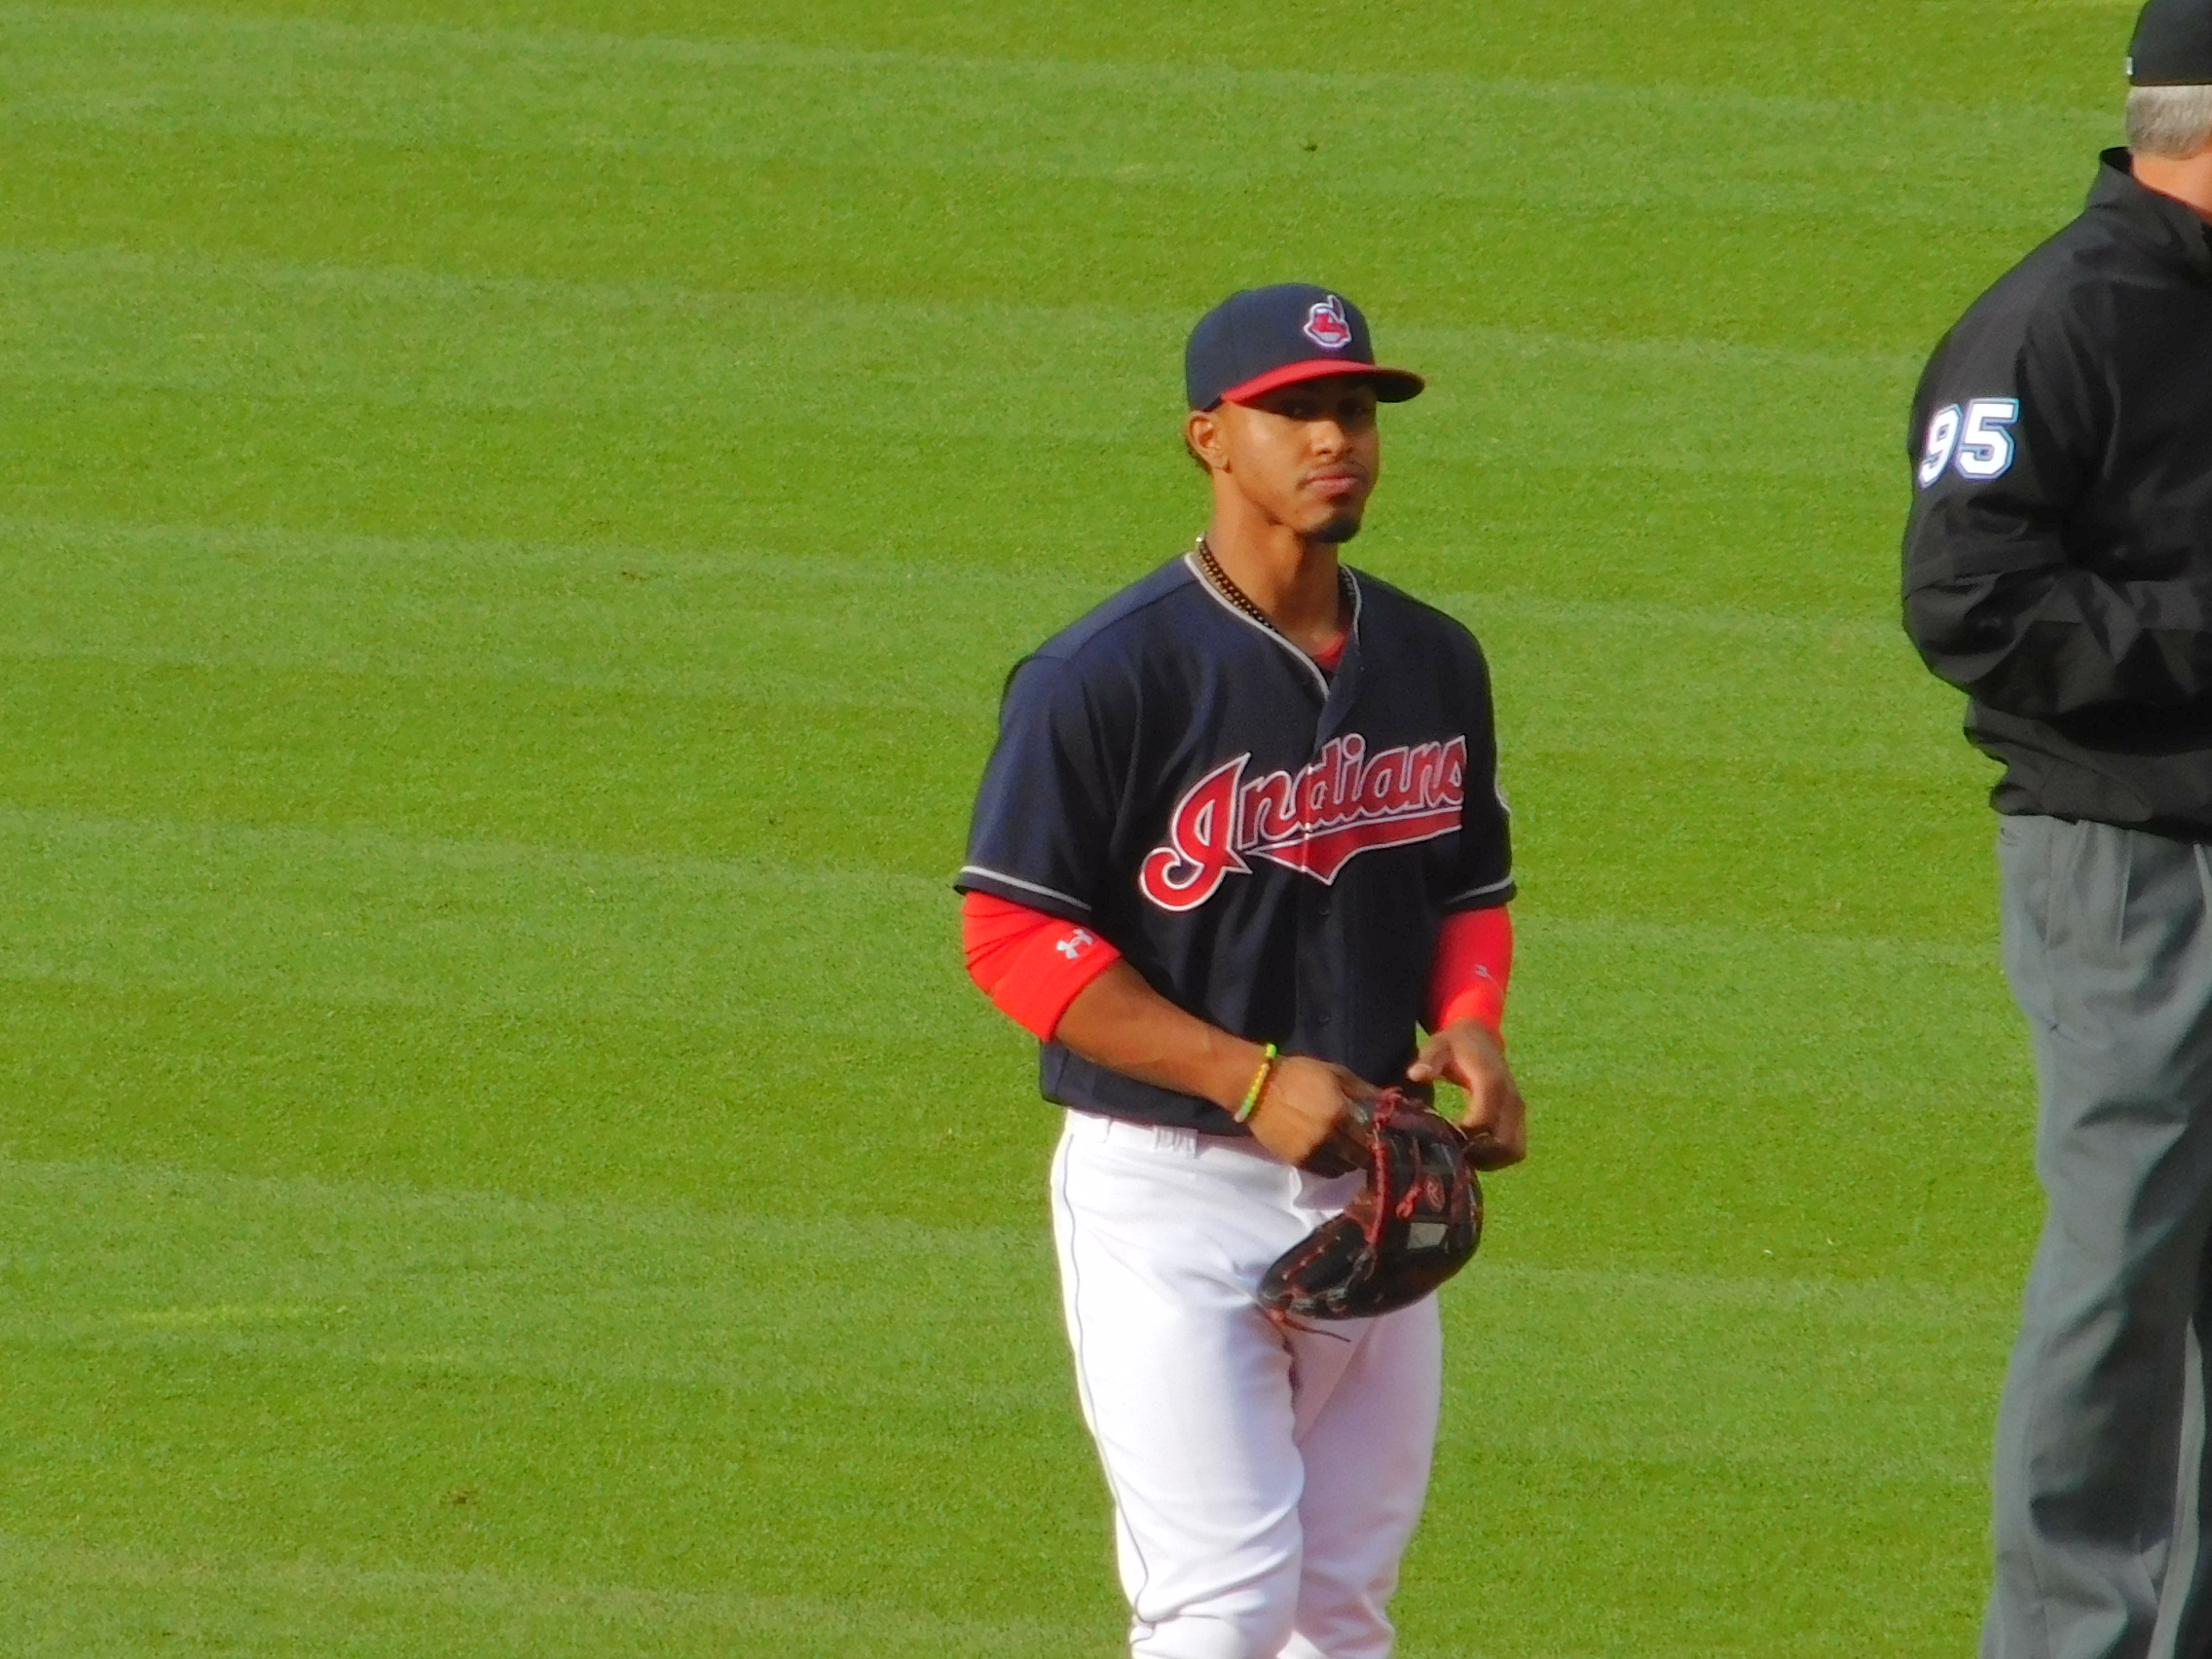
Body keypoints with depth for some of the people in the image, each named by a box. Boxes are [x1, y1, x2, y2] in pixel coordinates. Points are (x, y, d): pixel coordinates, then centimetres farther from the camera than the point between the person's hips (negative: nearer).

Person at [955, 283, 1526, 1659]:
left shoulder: (1434, 664, 9)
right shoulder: (1107, 676, -12)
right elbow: (1013, 936, -13)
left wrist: (1469, 1025, -2)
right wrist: (1251, 1077, -19)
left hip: (1370, 1191, 6)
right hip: (1168, 1195, -6)